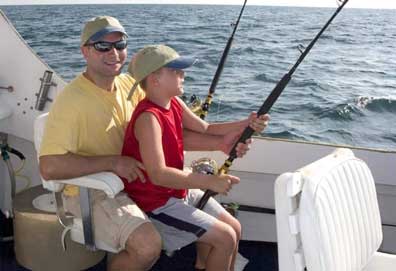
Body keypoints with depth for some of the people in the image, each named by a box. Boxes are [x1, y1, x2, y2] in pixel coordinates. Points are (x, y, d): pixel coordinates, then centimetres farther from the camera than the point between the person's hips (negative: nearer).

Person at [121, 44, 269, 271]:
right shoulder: (148, 118, -26)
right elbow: (158, 174, -33)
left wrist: (245, 125, -1)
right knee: (225, 238, -12)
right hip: (156, 202, -9)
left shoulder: (175, 103, 2)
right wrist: (209, 181, -36)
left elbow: (205, 129, 13)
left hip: (180, 191, 9)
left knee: (235, 228, 10)